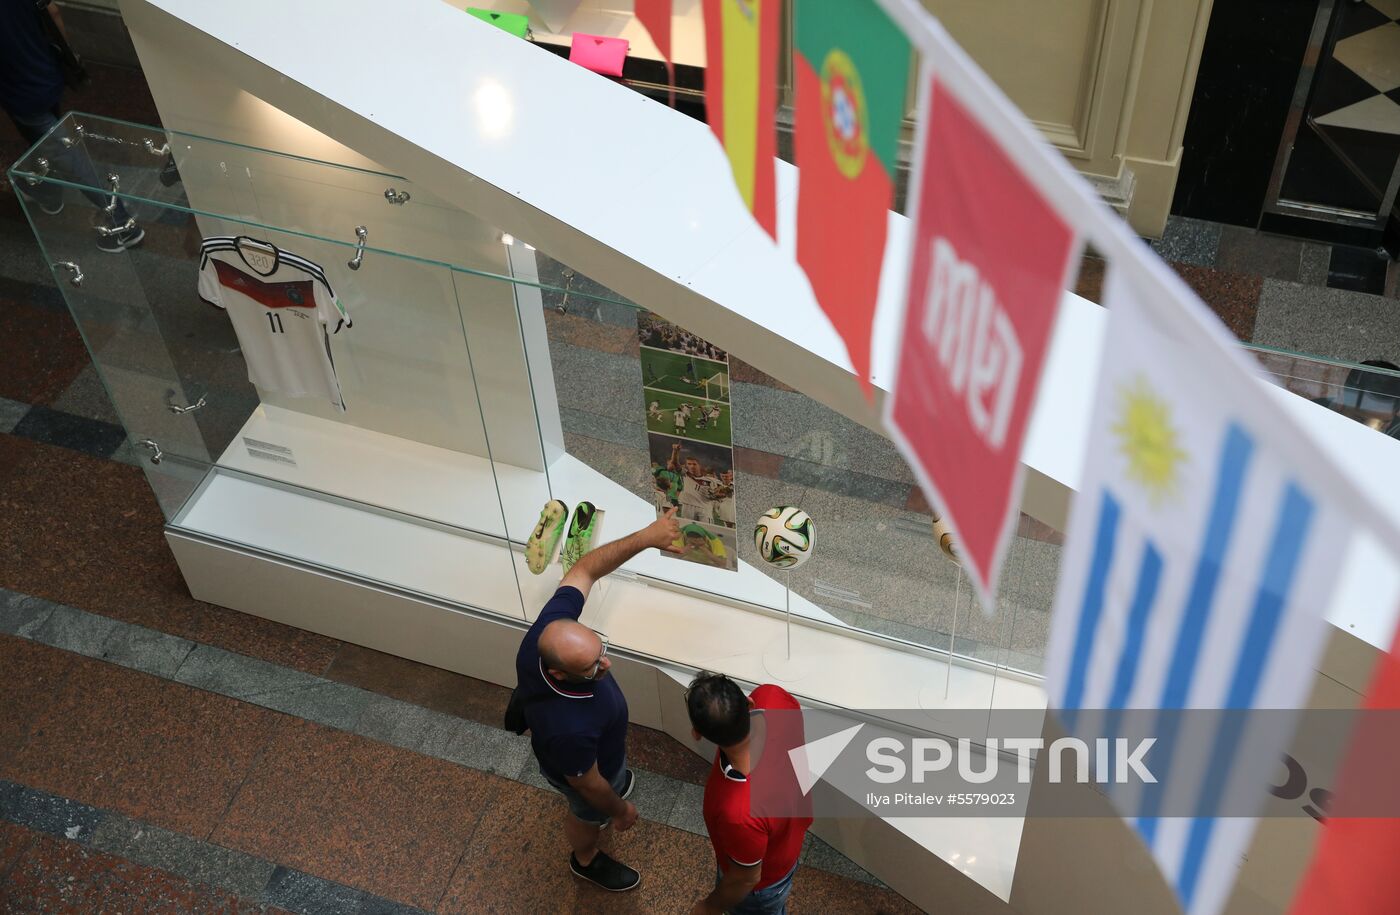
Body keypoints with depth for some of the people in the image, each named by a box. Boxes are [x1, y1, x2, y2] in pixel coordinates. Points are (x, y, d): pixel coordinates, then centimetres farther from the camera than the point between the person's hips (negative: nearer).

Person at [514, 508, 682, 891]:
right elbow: (588, 785, -29)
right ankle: (586, 860, 64)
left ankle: (615, 780, 74)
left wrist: (646, 537, -32)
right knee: (589, 816, 30)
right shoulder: (570, 729, -51)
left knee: (614, 774, 38)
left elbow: (584, 570, -23)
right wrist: (620, 811, -8)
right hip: (583, 768, -5)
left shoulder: (550, 628, -39)